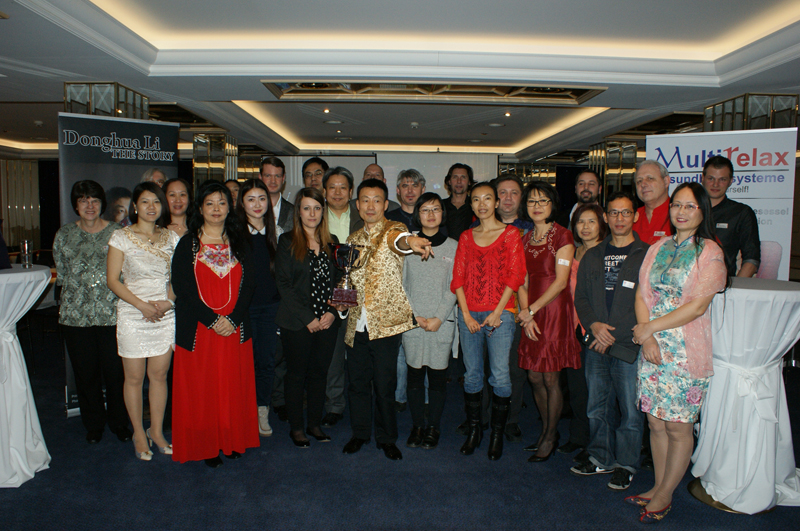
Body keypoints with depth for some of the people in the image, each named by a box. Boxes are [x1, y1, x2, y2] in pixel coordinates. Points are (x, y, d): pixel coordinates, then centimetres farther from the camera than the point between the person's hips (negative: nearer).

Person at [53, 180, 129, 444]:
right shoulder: (64, 235, 9)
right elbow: (61, 275, 13)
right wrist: (80, 290, 2)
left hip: (112, 313, -2)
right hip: (76, 314, 2)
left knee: (116, 371, 3)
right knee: (85, 372, 10)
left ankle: (118, 422, 23)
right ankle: (93, 424, 28)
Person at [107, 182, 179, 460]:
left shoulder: (171, 237, 7)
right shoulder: (121, 237, -2)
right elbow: (113, 280, -4)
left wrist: (169, 300, -8)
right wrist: (141, 304, -14)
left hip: (165, 315, 2)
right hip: (132, 315, -2)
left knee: (159, 375, 8)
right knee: (134, 377, 5)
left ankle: (157, 431, 23)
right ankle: (139, 433, 22)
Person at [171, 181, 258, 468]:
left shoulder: (239, 243, 9)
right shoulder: (187, 244, 1)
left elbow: (249, 284, 2)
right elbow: (181, 287, -7)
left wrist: (232, 318, -12)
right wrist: (212, 319, -15)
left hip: (235, 329, 2)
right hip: (198, 330, -2)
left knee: (233, 386, 7)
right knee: (201, 388, 3)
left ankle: (232, 441, 22)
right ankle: (206, 446, 17)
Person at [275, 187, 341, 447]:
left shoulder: (332, 242, 9)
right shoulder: (288, 241, -2)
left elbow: (339, 280, 9)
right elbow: (283, 284, -7)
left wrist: (332, 312, -5)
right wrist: (307, 318, -12)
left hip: (327, 322, 3)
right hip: (297, 324, -3)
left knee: (319, 373, 10)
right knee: (297, 374, 7)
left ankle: (315, 423, 26)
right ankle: (296, 427, 22)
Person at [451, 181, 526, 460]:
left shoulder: (510, 233, 3)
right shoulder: (466, 237, 12)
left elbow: (515, 275, -4)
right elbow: (458, 277, 8)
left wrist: (497, 313, -10)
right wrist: (466, 314, -3)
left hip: (499, 314, -3)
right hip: (469, 314, 3)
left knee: (500, 375, -3)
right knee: (472, 373, 8)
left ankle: (497, 433, 12)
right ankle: (474, 429, 21)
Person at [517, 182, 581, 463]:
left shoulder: (562, 236, -5)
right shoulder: (525, 239, 13)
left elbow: (561, 281, -12)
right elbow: (522, 282, 10)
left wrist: (532, 309, -12)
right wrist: (525, 314, -4)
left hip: (554, 310, -6)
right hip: (531, 314, 6)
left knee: (550, 378, -1)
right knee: (534, 376, 9)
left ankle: (549, 439, 16)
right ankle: (548, 432, 27)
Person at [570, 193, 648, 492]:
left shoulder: (646, 255, -3)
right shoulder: (592, 256, 12)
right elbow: (580, 297, 12)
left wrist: (614, 334, -11)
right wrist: (593, 324, -6)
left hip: (629, 346, -4)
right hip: (596, 345, 4)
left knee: (630, 410, 3)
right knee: (597, 407, 13)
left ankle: (625, 465, 21)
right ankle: (601, 458, 29)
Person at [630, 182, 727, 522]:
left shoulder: (710, 252, -6)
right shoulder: (657, 249, 10)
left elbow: (697, 306, -14)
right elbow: (641, 294, 6)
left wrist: (650, 327, -12)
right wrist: (647, 338, -8)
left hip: (687, 351, -4)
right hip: (652, 348, 5)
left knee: (678, 427, 3)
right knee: (656, 422, 11)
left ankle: (665, 495, 20)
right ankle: (658, 487, 27)